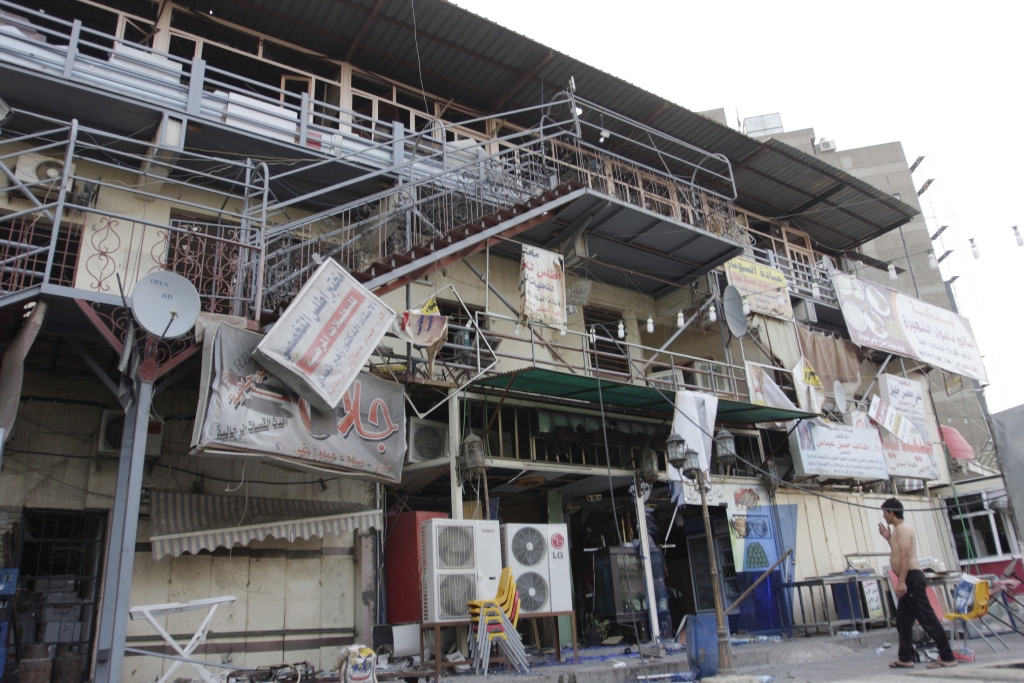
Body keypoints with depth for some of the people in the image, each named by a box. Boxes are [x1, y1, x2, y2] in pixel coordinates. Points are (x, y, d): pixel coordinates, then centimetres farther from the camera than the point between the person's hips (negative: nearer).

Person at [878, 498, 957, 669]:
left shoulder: (903, 528, -11)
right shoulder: (897, 530, 19)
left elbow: (906, 555, -21)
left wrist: (902, 581, -25)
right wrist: (888, 538, 20)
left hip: (912, 578, -11)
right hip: (908, 581, 11)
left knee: (927, 619, -8)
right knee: (903, 621, 12)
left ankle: (947, 657, -4)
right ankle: (905, 658, 16)